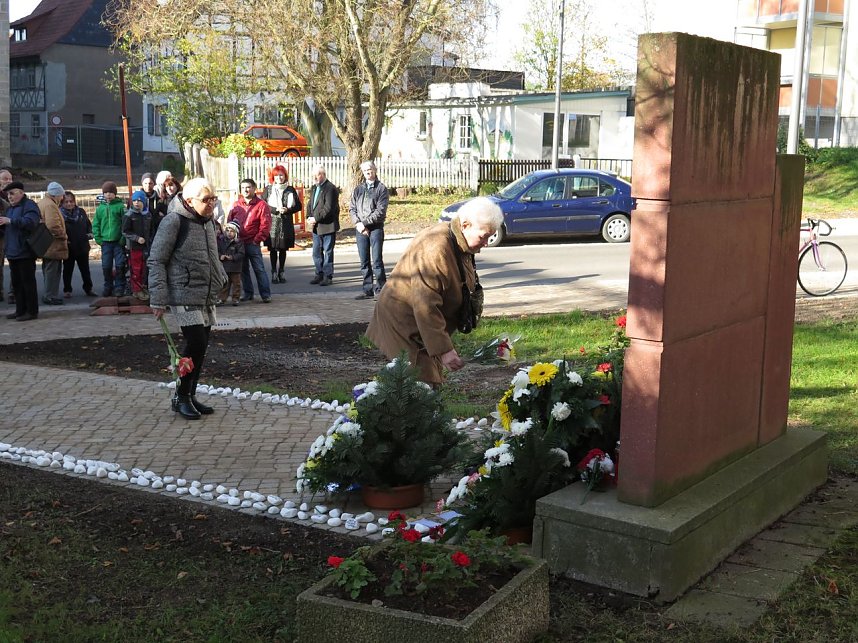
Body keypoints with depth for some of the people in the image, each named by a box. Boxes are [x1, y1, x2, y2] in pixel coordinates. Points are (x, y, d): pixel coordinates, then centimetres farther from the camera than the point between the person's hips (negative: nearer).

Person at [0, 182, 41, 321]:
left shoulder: (29, 205, -8)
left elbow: (30, 222, -25)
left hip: (25, 252, -9)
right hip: (13, 252, 9)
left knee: (28, 282, -4)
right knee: (16, 282, 11)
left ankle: (32, 311, 1)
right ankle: (20, 310, 17)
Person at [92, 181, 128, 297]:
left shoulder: (120, 206, -3)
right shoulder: (100, 208, 8)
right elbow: (96, 224, 11)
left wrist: (124, 238, -13)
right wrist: (97, 237, 0)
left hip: (118, 241, -3)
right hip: (105, 242, 3)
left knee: (120, 265, -2)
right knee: (106, 266, 6)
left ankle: (119, 288, 7)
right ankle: (108, 287, 18)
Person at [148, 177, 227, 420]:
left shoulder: (208, 221, 11)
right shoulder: (174, 221, -14)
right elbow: (156, 261, -13)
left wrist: (220, 279, 16)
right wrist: (158, 300, -16)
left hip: (207, 297, 8)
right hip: (185, 296, -8)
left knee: (200, 347, 9)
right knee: (196, 344, -12)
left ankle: (190, 396, 21)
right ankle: (181, 397, 4)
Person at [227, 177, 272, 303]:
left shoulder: (261, 205, -4)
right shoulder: (236, 205, 9)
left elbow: (265, 225, -8)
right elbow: (229, 222, 14)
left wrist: (257, 239, -12)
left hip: (253, 244, -5)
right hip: (238, 243, 5)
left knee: (259, 269, -5)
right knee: (243, 269, 12)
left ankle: (266, 294, -1)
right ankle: (247, 293, 22)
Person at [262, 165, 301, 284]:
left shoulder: (290, 190, 7)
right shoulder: (268, 189, 4)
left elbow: (298, 206, 7)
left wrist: (287, 210, -10)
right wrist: (276, 210, -14)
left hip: (286, 224, 1)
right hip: (272, 224, -1)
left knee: (283, 249, 6)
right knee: (273, 249, -1)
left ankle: (281, 273, 15)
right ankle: (274, 273, 5)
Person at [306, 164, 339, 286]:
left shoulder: (330, 188, -14)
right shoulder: (314, 188, 15)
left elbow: (329, 208, -21)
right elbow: (310, 204, 18)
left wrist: (316, 219, -19)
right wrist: (309, 217, 1)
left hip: (328, 226, -8)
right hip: (316, 227, 8)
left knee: (328, 252, 0)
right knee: (316, 252, 13)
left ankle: (328, 276, 7)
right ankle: (319, 274, 23)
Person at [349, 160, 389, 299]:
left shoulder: (381, 188, 1)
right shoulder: (358, 189, 16)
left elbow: (380, 211, -8)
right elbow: (351, 208, 10)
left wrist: (364, 222, -13)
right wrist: (357, 223, -7)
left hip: (376, 228, -5)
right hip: (360, 230, 5)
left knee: (377, 260, -7)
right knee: (364, 262, 7)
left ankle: (380, 289, -2)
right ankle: (368, 290, 12)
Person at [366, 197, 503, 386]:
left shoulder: (460, 244, 3)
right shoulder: (436, 249, -30)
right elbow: (425, 307, -33)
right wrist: (443, 350, -32)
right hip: (403, 322, -10)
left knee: (431, 384, 11)